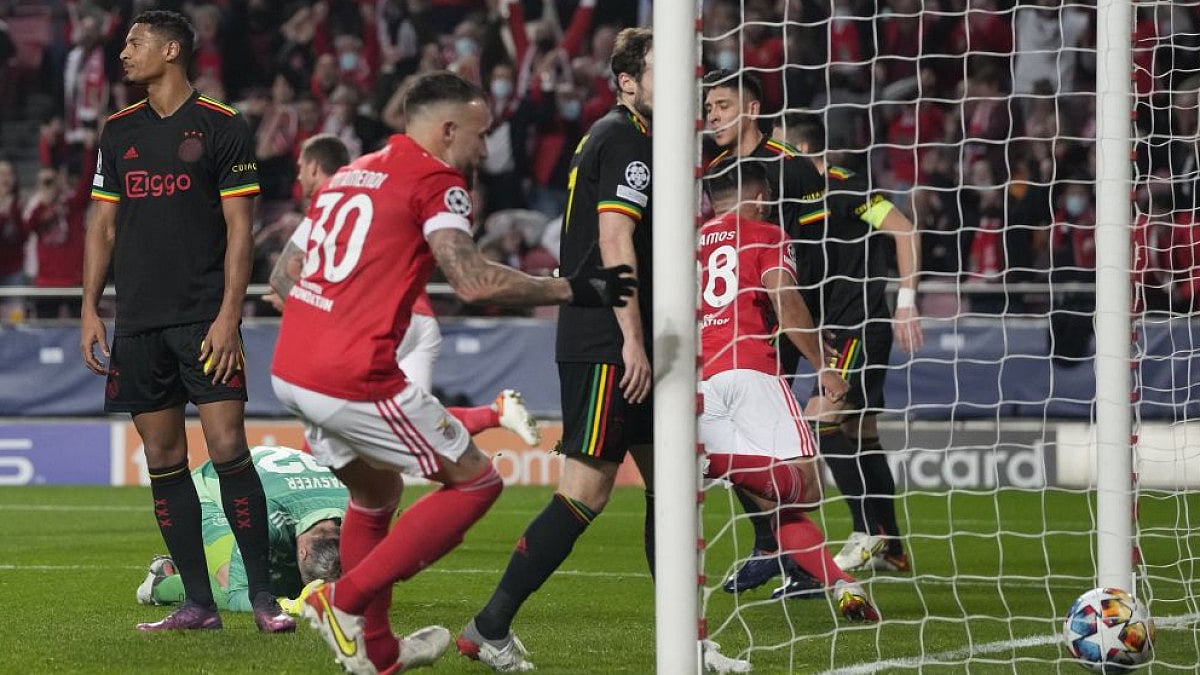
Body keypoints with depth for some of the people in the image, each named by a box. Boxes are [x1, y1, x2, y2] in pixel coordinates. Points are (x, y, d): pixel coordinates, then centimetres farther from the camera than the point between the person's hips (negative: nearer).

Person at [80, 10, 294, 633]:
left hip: (204, 318, -5)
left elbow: (239, 228, -4)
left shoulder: (221, 126, -1)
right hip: (137, 321, 5)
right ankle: (198, 604, 8)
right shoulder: (119, 131, 13)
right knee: (163, 460, 3)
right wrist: (90, 309, 8)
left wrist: (228, 314, -12)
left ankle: (262, 597, -6)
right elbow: (103, 226, 17)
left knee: (229, 451, -12)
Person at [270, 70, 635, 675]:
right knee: (475, 482, 4)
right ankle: (346, 599, -2)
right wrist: (573, 290, -9)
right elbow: (474, 282, -17)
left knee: (376, 494, 28)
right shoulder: (434, 180, -5)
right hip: (353, 377, -9)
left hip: (289, 370, 9)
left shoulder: (347, 176, 20)